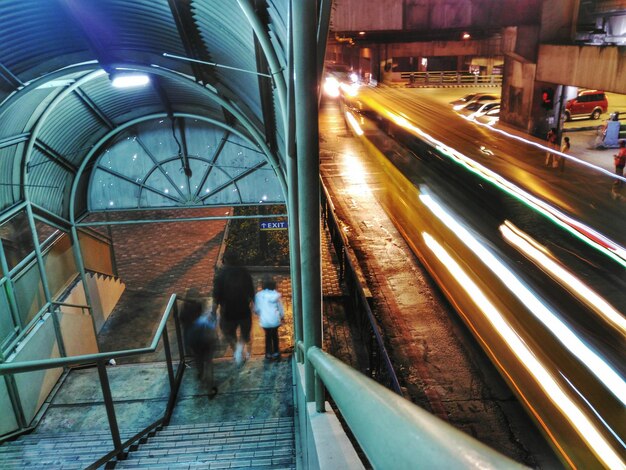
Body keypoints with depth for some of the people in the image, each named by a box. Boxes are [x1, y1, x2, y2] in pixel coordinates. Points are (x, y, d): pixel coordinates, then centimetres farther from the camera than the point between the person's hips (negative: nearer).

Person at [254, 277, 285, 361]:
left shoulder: (258, 295, -6)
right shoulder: (276, 295, -5)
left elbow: (256, 309, -3)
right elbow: (280, 308, 3)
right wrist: (282, 316, 22)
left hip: (264, 320, 0)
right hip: (275, 320, 0)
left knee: (268, 335, 21)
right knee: (275, 335, 22)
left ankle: (268, 353, 19)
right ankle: (276, 352, 26)